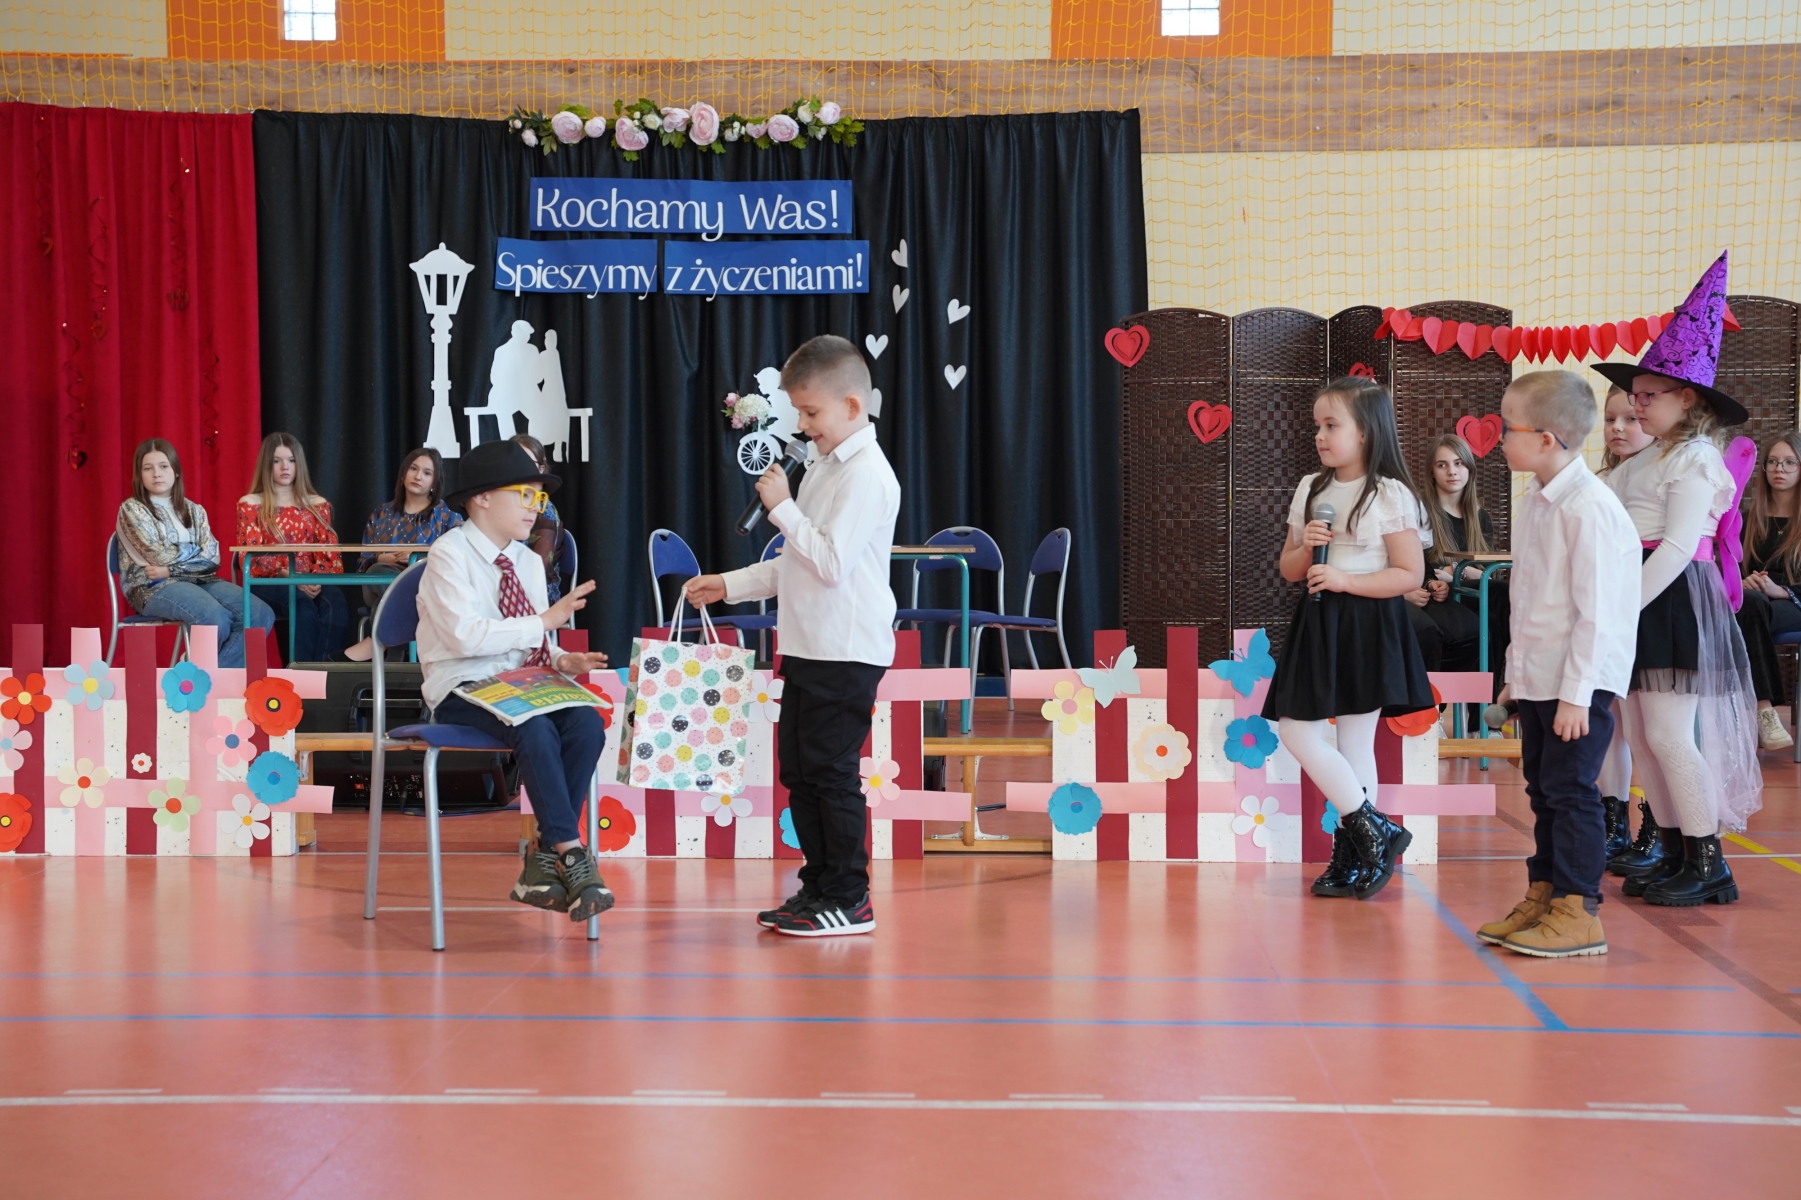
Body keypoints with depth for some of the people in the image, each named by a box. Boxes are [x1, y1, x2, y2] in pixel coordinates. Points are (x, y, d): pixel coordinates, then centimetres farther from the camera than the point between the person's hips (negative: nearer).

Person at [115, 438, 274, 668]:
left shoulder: (193, 510, 16)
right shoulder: (132, 509, 2)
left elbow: (212, 559, 3)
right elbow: (159, 555, -11)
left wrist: (171, 570, -11)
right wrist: (196, 549, 4)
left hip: (198, 581, 6)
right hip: (152, 587, -6)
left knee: (261, 615, -21)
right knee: (216, 619, -36)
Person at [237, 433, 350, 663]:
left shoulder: (317, 505, 17)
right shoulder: (250, 504, 10)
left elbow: (330, 554, 7)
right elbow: (251, 558, -1)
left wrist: (316, 578, -16)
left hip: (311, 583, 2)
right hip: (268, 583, -2)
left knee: (335, 605, -34)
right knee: (305, 606, -36)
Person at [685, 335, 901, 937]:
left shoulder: (865, 474, -14)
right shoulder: (824, 467, 18)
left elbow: (832, 564, -22)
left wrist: (783, 507, -15)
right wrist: (729, 586, 19)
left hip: (847, 652, -10)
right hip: (808, 647, 10)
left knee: (831, 773, -6)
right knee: (798, 771, 13)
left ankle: (849, 899, 3)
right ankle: (819, 886, 22)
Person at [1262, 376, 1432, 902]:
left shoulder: (1390, 496, -9)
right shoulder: (1310, 490, 10)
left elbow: (1410, 574, -11)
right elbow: (1288, 569, 14)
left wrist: (1345, 579, -20)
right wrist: (1305, 548, -8)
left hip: (1367, 628, -7)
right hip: (1319, 624, 7)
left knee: (1355, 742, -3)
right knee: (1296, 732, 3)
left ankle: (1354, 851, 9)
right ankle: (1363, 846, 10)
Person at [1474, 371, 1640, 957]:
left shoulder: (1588, 508, -19)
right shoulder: (1535, 501, 9)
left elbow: (1596, 611, -20)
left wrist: (1576, 692, -20)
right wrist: (1519, 666, 15)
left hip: (1580, 680, -9)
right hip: (1537, 676, 9)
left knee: (1569, 788, -4)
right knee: (1542, 788, 15)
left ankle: (1578, 910, 4)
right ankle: (1543, 895, 26)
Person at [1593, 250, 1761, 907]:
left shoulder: (1695, 461, -10)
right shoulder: (1644, 463, 17)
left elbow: (1678, 546, -19)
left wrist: (1625, 606, -21)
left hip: (1675, 601, -9)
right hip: (1643, 606, 9)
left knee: (1670, 734, -11)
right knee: (1641, 734, 8)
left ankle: (1708, 863, -3)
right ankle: (1675, 852, 16)